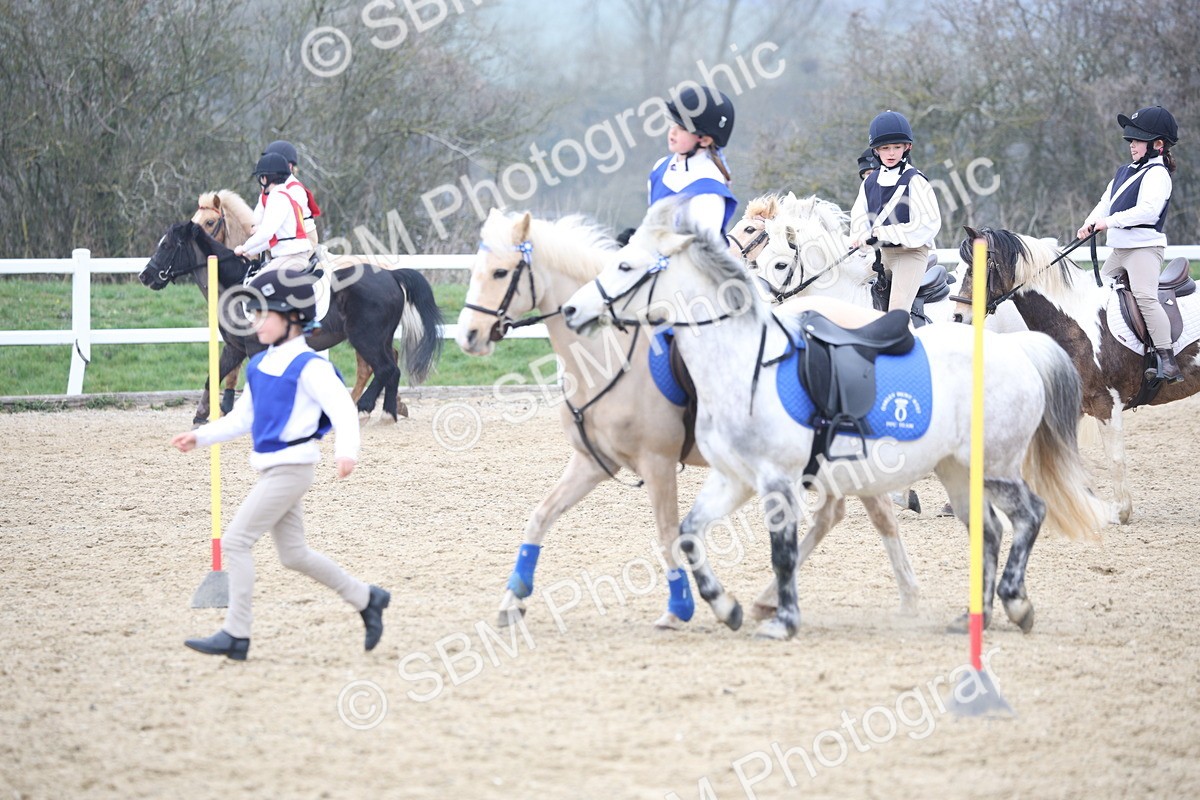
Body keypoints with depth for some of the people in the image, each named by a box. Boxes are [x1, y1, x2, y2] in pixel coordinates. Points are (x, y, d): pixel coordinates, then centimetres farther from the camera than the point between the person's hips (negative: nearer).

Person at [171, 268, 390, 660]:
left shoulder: (309, 366, -13)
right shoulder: (259, 365, 13)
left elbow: (343, 410, -20)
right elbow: (242, 417, 22)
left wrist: (346, 450, -37)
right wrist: (200, 436, 13)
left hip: (292, 468, -9)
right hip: (271, 468, 9)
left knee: (235, 540, -12)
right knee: (293, 554, 14)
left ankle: (235, 635, -9)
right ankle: (366, 598, 27)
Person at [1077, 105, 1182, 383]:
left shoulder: (1157, 174, -12)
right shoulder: (1126, 172, 18)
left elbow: (1148, 210, -25)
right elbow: (1107, 201, 19)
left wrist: (1110, 221, -26)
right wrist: (1090, 223, -1)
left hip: (1145, 247, -10)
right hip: (1120, 249, 10)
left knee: (1145, 297, -24)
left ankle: (1167, 361, -28)